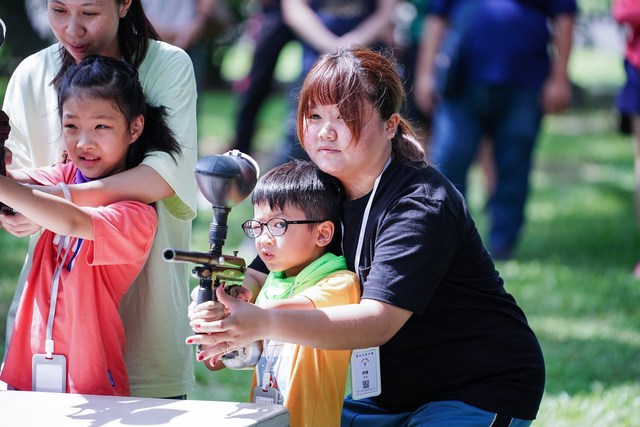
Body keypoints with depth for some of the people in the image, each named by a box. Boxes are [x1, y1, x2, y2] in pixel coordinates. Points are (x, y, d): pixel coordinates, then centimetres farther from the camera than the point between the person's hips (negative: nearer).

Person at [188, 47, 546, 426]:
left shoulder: (422, 206, -24)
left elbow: (377, 321, -34)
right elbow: (262, 277, -5)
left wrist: (265, 323, -46)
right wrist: (222, 297, -29)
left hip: (479, 393, -7)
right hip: (392, 395, 7)